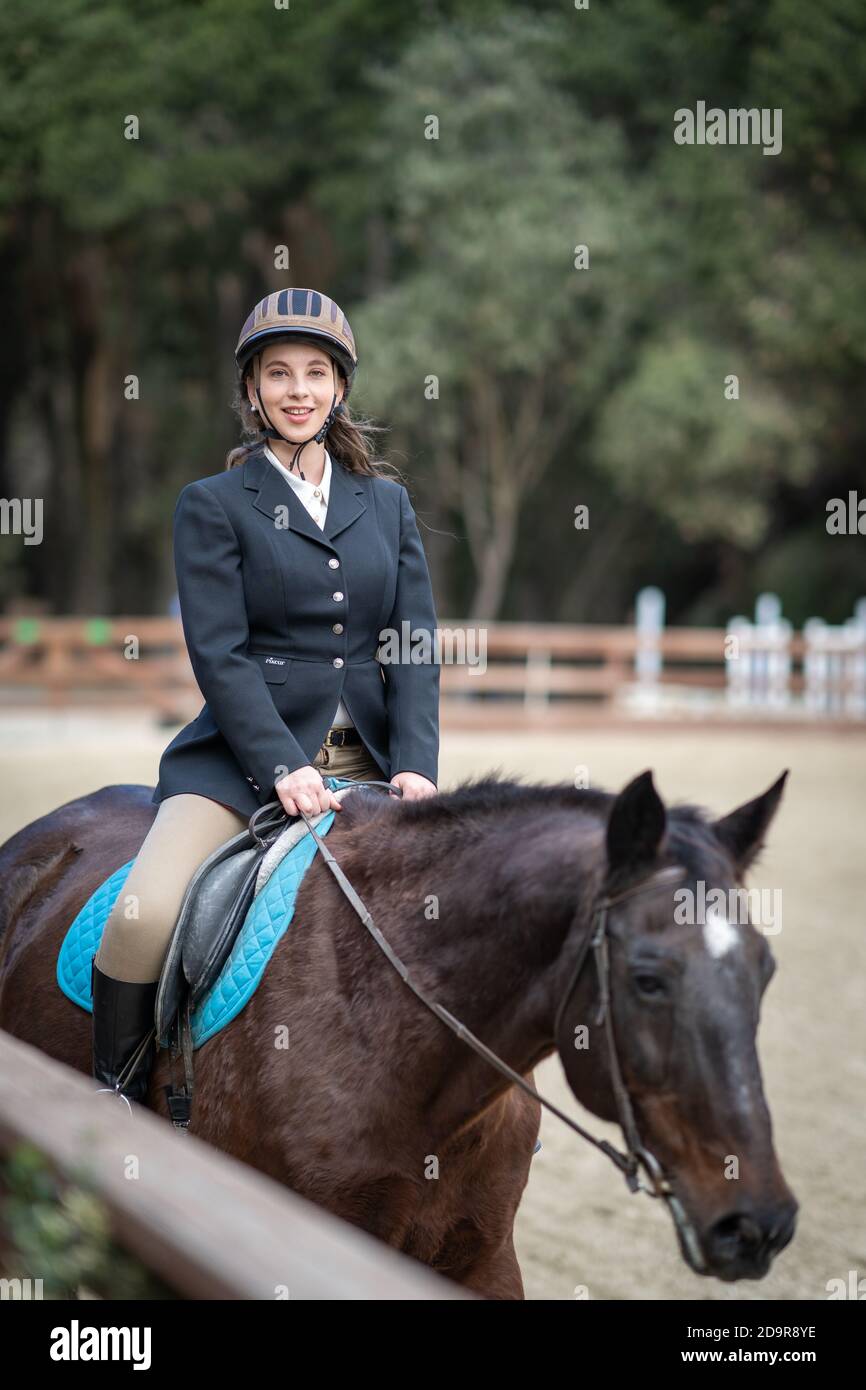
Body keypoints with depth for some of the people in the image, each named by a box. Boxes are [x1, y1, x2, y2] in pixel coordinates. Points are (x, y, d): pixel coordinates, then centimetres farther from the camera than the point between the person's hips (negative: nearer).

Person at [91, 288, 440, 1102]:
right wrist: (284, 767, -18)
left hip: (370, 762, 4)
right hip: (243, 760, -4)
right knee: (145, 914, -24)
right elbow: (218, 653, -6)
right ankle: (115, 1094, -3)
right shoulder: (213, 505, 4)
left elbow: (415, 642, 7)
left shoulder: (387, 503, 15)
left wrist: (416, 762, -8)